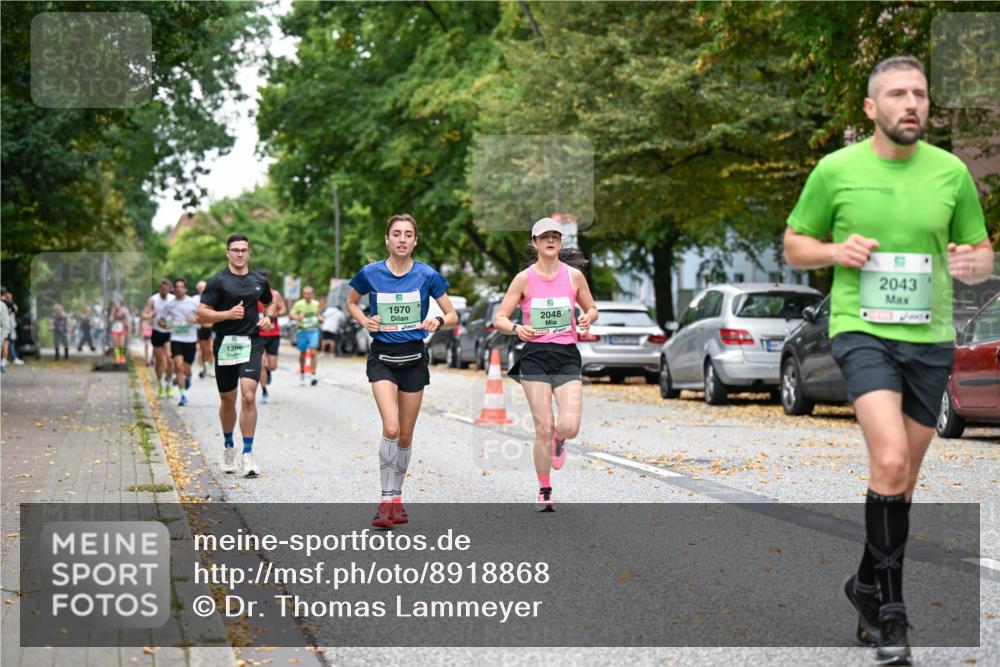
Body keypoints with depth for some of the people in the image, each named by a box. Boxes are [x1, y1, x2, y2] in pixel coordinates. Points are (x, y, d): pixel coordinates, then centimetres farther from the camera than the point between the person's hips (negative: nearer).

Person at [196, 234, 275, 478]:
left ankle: (247, 454, -10)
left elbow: (270, 303, 27)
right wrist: (228, 314, -19)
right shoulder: (218, 281, -2)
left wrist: (268, 317, 6)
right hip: (225, 345, -1)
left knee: (248, 396, -15)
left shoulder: (259, 281, 9)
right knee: (228, 400, 11)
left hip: (251, 343, 1)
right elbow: (202, 314, -5)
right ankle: (228, 447, 34)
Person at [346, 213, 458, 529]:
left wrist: (438, 321, -20)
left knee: (406, 435, 9)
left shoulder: (427, 275, -4)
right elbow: (351, 303, 15)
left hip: (414, 357, 2)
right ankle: (386, 500, -10)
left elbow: (452, 316, 2)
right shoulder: (370, 274, -4)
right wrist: (366, 322, -4)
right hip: (382, 357, -1)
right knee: (391, 429, -19)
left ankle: (396, 498, 25)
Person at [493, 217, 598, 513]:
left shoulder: (574, 275, 4)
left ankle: (559, 440, 26)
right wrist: (517, 329, -21)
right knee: (543, 429, -5)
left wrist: (588, 318, -7)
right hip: (535, 357, -1)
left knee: (570, 427, -13)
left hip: (567, 356, 1)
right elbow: (499, 318, 0)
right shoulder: (524, 278, -1)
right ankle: (544, 492, 12)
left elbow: (592, 308, 16)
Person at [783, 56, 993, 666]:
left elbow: (981, 251, 13)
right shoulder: (836, 170, 0)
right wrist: (836, 251, -12)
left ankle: (868, 589, 30)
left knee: (903, 478, 11)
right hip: (862, 329, -3)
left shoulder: (952, 172, 5)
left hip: (930, 337, 4)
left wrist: (973, 262, -11)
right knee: (889, 461, -22)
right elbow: (794, 244, 9)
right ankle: (891, 605, -11)